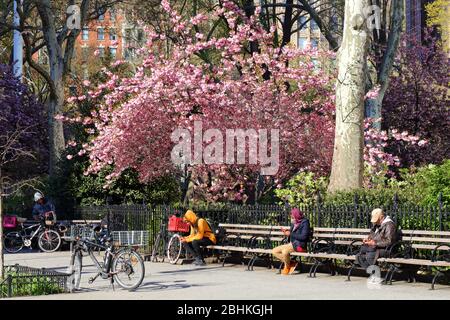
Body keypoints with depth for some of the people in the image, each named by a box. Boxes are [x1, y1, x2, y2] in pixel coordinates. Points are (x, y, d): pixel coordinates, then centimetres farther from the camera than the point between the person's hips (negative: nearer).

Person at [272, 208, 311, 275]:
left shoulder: (304, 223, -8)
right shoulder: (294, 224, 15)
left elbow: (303, 237, -19)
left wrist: (290, 234, -16)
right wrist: (286, 232, 0)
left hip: (300, 245, -9)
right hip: (292, 244, 9)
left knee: (285, 251, -34)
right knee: (274, 251, -3)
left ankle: (287, 267, -6)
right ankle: (291, 264, -4)